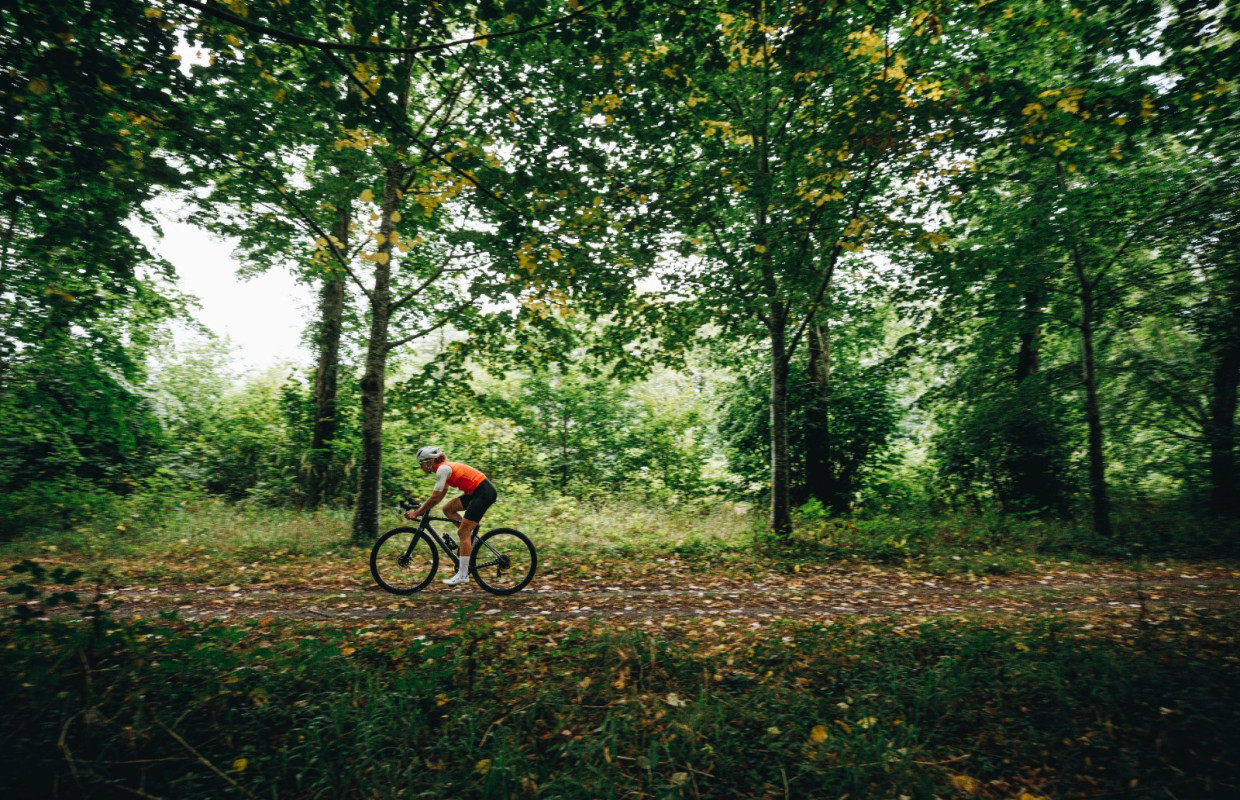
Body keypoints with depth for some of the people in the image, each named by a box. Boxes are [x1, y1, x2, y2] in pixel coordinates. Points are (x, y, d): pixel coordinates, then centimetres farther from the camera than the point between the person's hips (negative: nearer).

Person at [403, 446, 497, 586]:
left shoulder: (442, 469, -12)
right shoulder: (445, 468, 15)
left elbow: (435, 497, -16)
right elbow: (440, 495, 21)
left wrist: (416, 513, -9)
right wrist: (422, 508, 16)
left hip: (484, 492, -10)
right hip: (476, 492, 10)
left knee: (463, 532, -7)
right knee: (448, 509, 11)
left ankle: (462, 574, -3)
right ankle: (471, 538, 12)